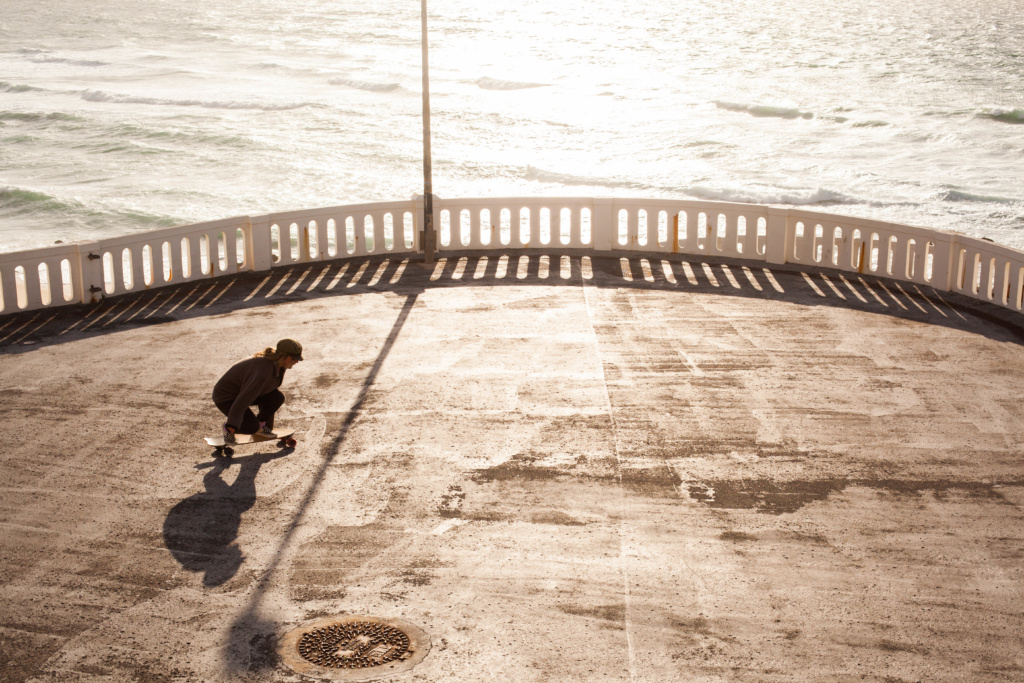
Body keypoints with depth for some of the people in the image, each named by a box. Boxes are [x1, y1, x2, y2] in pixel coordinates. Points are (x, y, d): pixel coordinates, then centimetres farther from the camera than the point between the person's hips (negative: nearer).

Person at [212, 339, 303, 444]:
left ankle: (260, 423, 9)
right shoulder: (263, 372, -37)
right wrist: (232, 427, -41)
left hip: (241, 388, 8)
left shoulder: (278, 364, -9)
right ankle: (228, 427, 3)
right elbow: (243, 400, -40)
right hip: (226, 397, -8)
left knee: (278, 397, -13)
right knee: (252, 427, -26)